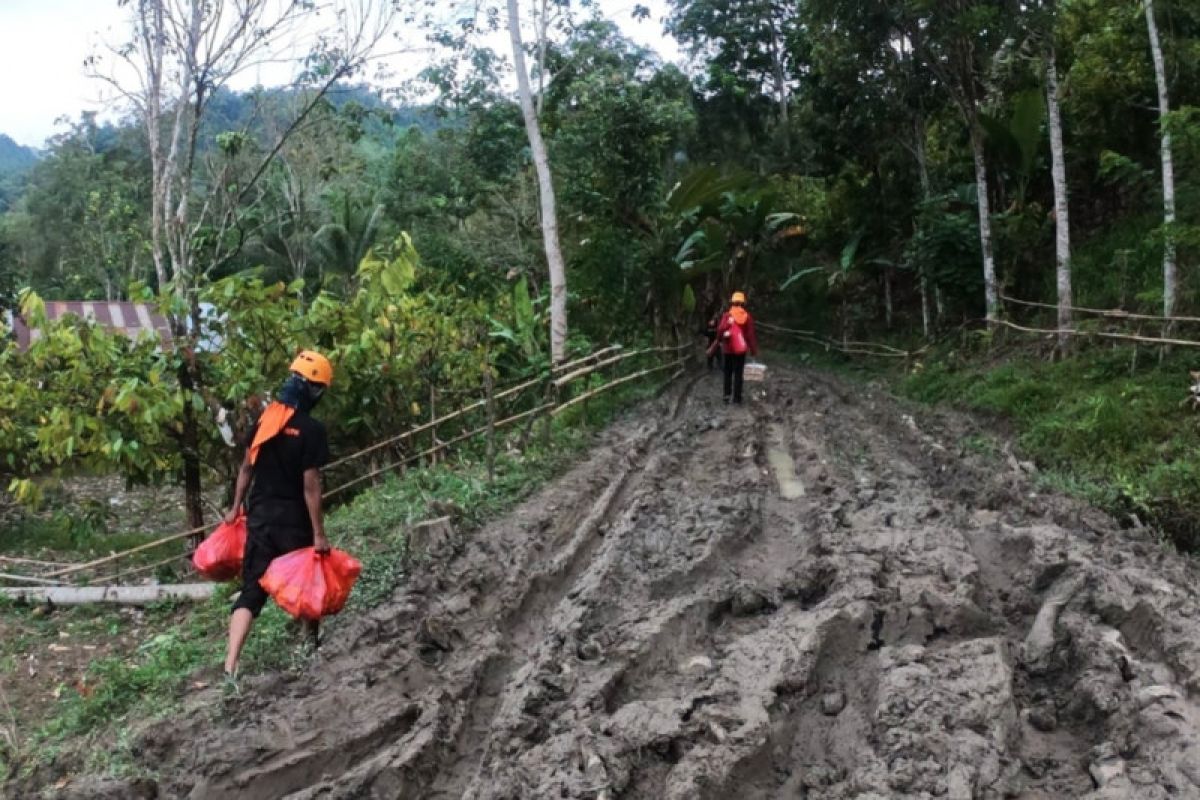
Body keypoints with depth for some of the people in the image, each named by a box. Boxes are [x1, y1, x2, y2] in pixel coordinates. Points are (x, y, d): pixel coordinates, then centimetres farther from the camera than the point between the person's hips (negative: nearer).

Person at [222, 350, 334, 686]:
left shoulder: (264, 419, 2)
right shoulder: (311, 430, -16)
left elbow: (246, 467, 10)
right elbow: (310, 486, -17)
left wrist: (236, 507, 22)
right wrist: (319, 533, -12)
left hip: (260, 517, 5)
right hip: (293, 521, -4)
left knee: (251, 591, 4)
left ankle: (230, 667, -7)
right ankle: (312, 642, 36)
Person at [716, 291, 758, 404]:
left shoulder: (727, 316, -8)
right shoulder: (747, 317, -4)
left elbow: (720, 331, -15)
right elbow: (751, 335, -3)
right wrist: (754, 350, 2)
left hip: (727, 349, -1)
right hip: (741, 350, 1)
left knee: (728, 373, 10)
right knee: (738, 374, 5)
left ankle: (727, 395, 4)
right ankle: (737, 396, 4)